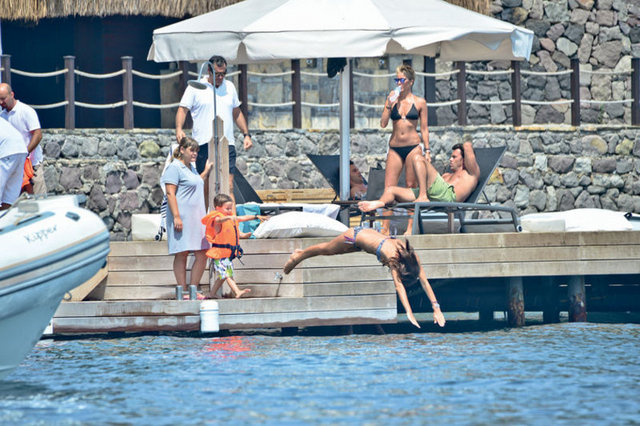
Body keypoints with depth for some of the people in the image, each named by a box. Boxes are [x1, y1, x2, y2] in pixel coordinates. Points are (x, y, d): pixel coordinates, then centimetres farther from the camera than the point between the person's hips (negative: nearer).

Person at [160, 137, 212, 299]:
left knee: (202, 255, 4)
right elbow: (170, 193, -14)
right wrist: (176, 217, -21)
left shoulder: (191, 168, 19)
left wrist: (206, 171, 30)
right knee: (181, 254, -4)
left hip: (196, 218, 9)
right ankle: (183, 292, -2)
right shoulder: (175, 167, -7)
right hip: (182, 217, -9)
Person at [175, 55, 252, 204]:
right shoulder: (195, 88, 3)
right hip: (204, 144, -2)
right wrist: (179, 129, -17)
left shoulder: (229, 87, 16)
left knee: (228, 186, -9)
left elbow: (237, 113, 26)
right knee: (205, 188, 0)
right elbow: (182, 109, 1)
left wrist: (246, 134, 19)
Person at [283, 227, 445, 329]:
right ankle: (297, 256, 54)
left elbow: (424, 281, -29)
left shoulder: (411, 255, -31)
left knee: (327, 250, 32)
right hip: (354, 236, -6)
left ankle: (299, 254, 58)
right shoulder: (392, 255, -47)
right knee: (325, 250, 24)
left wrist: (436, 308, -35)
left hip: (367, 233, 6)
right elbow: (399, 286, -51)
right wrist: (409, 313, -58)